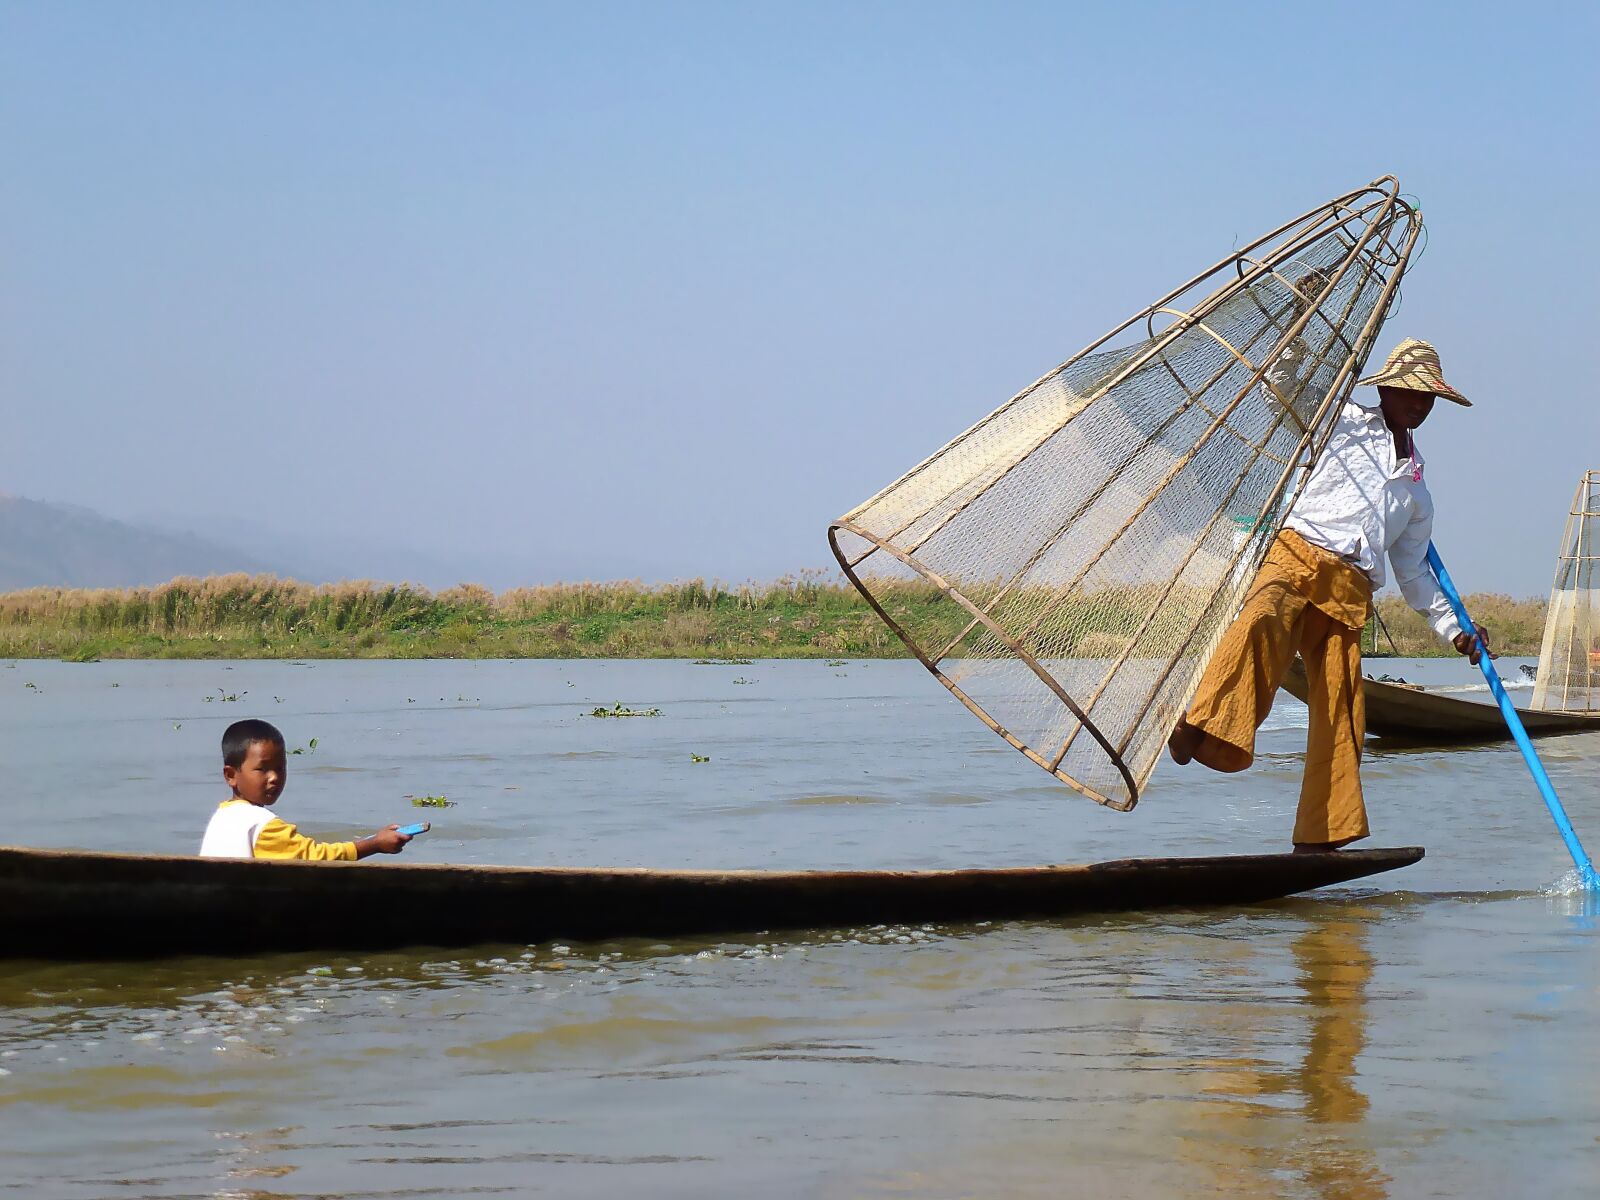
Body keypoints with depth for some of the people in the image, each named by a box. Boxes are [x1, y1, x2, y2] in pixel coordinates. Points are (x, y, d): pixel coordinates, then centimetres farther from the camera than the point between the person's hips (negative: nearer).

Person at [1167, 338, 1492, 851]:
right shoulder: (1346, 419, 18)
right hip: (1296, 557, -5)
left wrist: (1453, 629, 25)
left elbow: (1414, 573, 34)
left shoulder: (1416, 491, 31)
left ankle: (1320, 837, -1)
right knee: (1262, 621, -38)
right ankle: (1202, 727, -53)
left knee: (1341, 715, -3)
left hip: (1350, 593, 5)